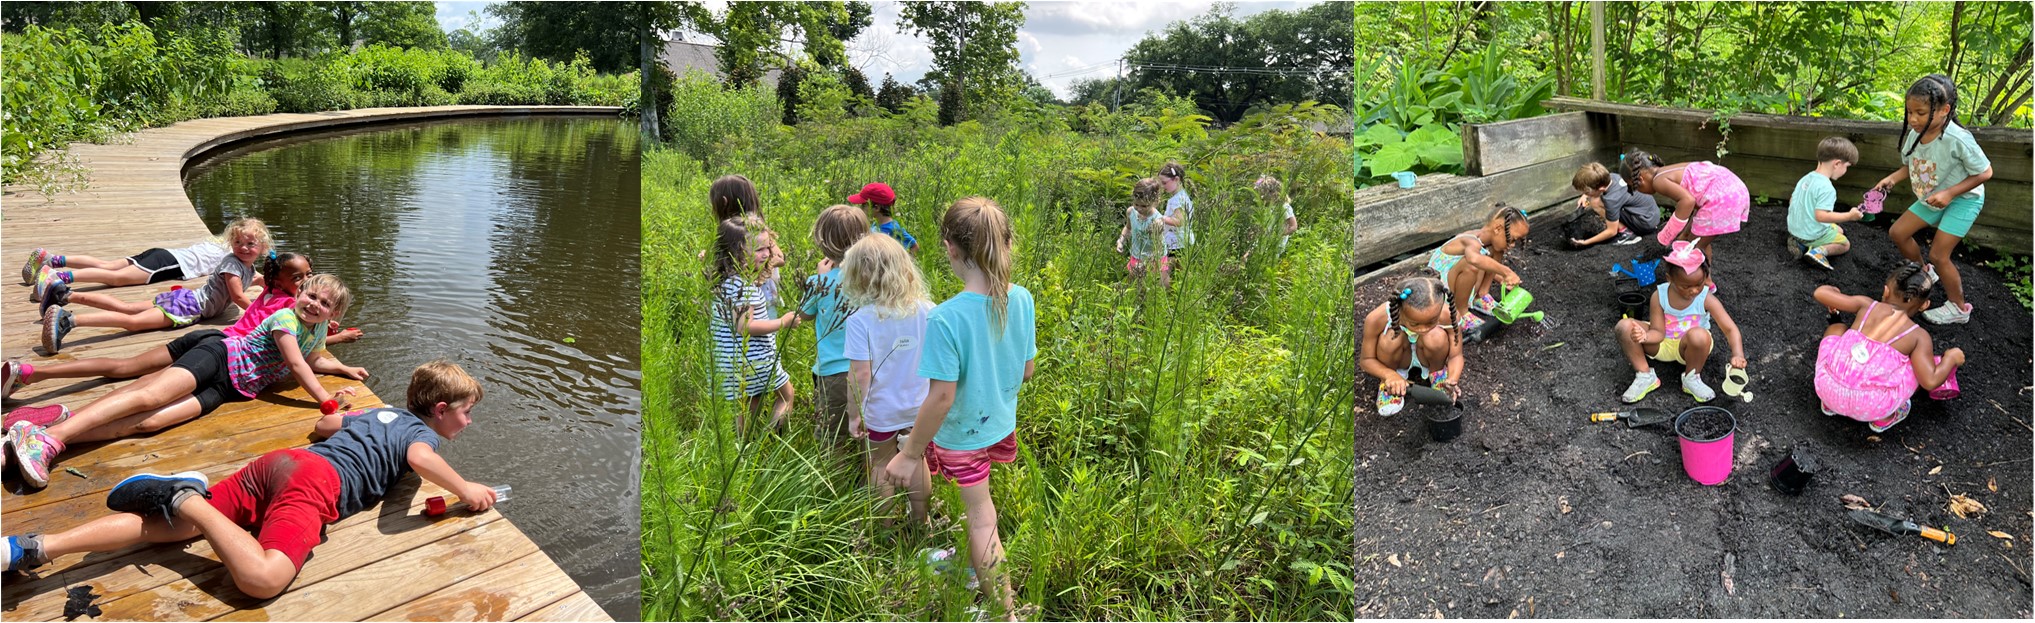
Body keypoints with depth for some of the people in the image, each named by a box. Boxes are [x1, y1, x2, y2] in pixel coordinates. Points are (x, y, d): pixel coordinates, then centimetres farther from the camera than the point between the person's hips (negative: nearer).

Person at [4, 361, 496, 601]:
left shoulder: (381, 412, 33)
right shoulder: (423, 430, 9)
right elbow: (419, 458, -18)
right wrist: (464, 490, -6)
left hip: (279, 461, 9)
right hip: (317, 484, -9)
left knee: (170, 525, 7)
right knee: (263, 578, -30)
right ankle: (186, 499, -22)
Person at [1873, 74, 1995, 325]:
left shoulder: (1957, 140, -33)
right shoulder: (1914, 134, -14)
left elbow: (1985, 172, -22)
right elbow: (1911, 166, 4)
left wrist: (1949, 193, -28)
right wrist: (1892, 178, -14)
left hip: (1962, 200, -7)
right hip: (1931, 199, 7)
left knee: (1938, 255, -7)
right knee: (1897, 232, 9)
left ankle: (1958, 307, 14)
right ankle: (1925, 273, 36)